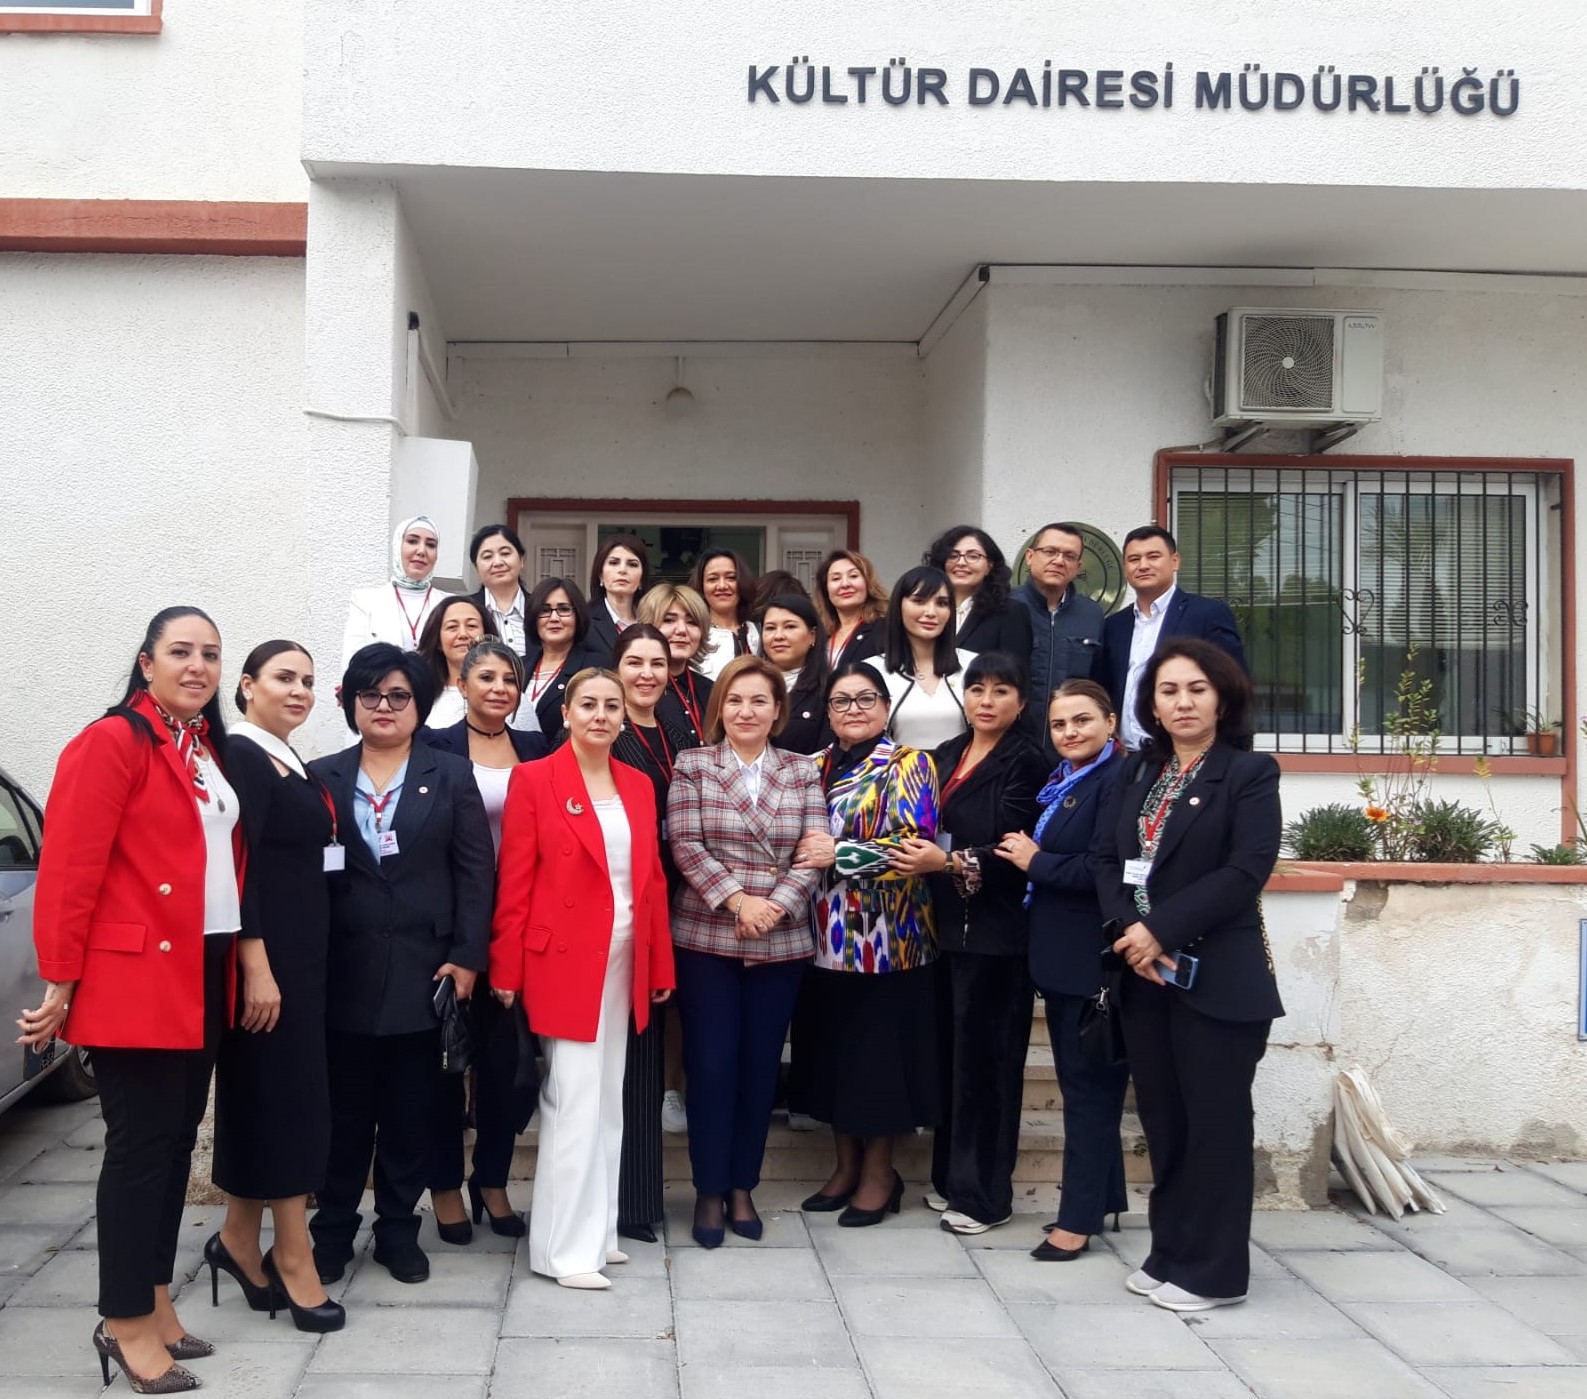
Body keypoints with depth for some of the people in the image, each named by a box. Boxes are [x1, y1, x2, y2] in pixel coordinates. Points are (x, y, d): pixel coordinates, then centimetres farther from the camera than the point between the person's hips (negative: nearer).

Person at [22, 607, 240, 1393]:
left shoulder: (211, 750, 14)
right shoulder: (112, 743, -11)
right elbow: (68, 870, -14)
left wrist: (240, 962, 9)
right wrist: (60, 982, -14)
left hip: (203, 977, 8)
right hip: (134, 979, -8)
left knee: (176, 1142, 13)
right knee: (140, 1143, -1)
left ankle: (154, 1305, 24)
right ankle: (127, 1324, 10)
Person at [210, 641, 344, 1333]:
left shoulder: (294, 767, 15)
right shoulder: (239, 756, -12)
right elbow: (235, 865, -19)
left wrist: (292, 963, 12)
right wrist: (256, 967, -23)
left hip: (302, 956, 9)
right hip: (264, 956, -9)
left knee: (266, 1097, 13)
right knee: (289, 1098, -4)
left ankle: (239, 1239, 23)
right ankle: (294, 1262, 4)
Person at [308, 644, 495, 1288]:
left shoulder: (451, 777, 6)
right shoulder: (321, 778, 7)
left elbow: (475, 872, 1)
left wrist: (466, 957, -6)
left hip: (425, 967, 0)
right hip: (343, 969, 0)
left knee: (413, 1107, 6)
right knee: (344, 1105, 7)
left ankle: (398, 1229, 20)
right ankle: (333, 1229, 20)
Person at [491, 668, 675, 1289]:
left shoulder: (638, 785, 10)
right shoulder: (534, 779, -6)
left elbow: (652, 879, 11)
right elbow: (514, 882, -8)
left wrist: (659, 965, 8)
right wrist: (506, 969, -10)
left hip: (623, 959, 6)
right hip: (564, 958, -6)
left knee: (608, 1099, 12)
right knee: (575, 1101, -4)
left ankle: (596, 1230, 22)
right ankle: (565, 1246, 5)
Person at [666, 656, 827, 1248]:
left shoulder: (802, 772, 7)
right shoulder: (692, 765, 2)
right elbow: (685, 846, -7)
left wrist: (775, 905, -15)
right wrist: (736, 899, -18)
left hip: (782, 943, 2)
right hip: (706, 938, -2)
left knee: (761, 1065, 8)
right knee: (710, 1064, 1)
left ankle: (742, 1186, 22)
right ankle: (709, 1189, 14)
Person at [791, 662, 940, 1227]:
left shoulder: (908, 765, -3)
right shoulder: (815, 767, 14)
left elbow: (913, 846, -14)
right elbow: (800, 841, 17)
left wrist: (837, 853, -15)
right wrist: (804, 852, -5)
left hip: (886, 935, -5)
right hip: (825, 936, 5)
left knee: (879, 1048, 1)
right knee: (834, 1049, 11)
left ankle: (879, 1171, 15)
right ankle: (847, 1164, 25)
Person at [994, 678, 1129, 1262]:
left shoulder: (1117, 781, -15)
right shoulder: (1062, 782, 15)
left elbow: (1101, 869, -24)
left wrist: (1035, 861, -13)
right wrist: (1025, 857, -1)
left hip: (1092, 959, -10)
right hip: (1060, 956, 10)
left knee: (1087, 1084, -1)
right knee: (1082, 1081, 17)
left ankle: (1078, 1218, 7)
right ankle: (1102, 1198, 29)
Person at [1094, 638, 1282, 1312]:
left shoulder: (1250, 773, -4)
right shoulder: (1136, 776, 14)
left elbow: (1247, 869, -15)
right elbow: (1107, 859, 6)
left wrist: (1163, 930, -18)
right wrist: (1130, 933, -11)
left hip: (1217, 976, -5)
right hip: (1144, 974, 6)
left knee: (1215, 1121, 2)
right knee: (1162, 1119, 11)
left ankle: (1212, 1271, 12)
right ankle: (1170, 1255, 23)